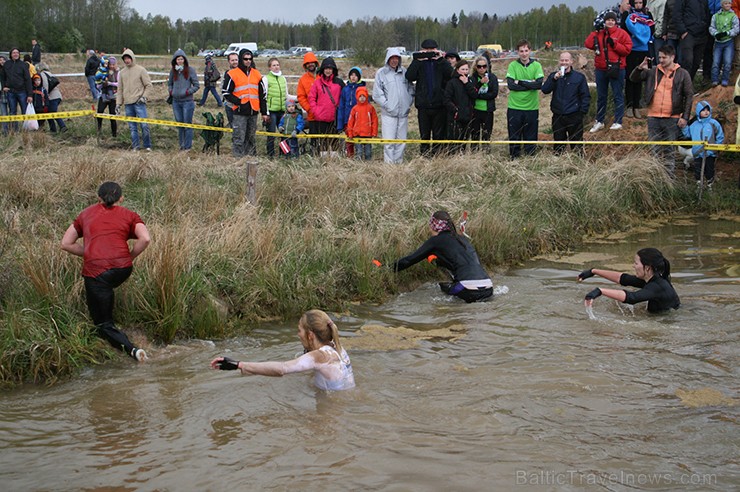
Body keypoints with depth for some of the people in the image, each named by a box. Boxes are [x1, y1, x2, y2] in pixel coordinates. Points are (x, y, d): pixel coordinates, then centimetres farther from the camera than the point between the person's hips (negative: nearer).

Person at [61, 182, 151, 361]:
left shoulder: (87, 214, 20)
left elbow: (66, 243, 20)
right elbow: (145, 239, -4)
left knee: (104, 325, 4)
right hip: (123, 269, 1)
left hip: (95, 270, -1)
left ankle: (131, 349, -17)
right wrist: (130, 257, 10)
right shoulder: (129, 215, 15)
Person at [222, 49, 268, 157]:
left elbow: (262, 95, 16)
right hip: (240, 113, -5)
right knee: (239, 139, -7)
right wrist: (238, 102, -13)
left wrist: (264, 112, 12)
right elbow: (226, 93, -3)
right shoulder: (232, 74, -2)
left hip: (253, 112, 5)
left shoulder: (257, 74, 14)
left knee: (251, 138, 12)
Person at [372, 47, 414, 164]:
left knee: (402, 140, 6)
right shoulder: (381, 73, 0)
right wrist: (387, 105, -8)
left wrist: (409, 103, 7)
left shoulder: (404, 72, 11)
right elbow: (377, 94, -3)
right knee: (389, 141, -8)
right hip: (388, 114, -4)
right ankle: (389, 162, -3)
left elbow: (411, 89, 20)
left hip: (403, 112, 4)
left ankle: (399, 161, 14)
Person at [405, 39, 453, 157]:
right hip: (423, 105, 0)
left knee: (438, 134, 6)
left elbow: (451, 74, -14)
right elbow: (409, 77, -11)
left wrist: (441, 59, -16)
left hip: (439, 104, 0)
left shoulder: (441, 62, 5)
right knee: (424, 134, 7)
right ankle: (424, 156, 15)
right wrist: (417, 61, -15)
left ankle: (437, 155, 14)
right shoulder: (419, 63, 5)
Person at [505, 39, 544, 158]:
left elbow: (539, 84, -12)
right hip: (514, 107, 0)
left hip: (532, 107, 0)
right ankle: (514, 157, 15)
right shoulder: (512, 65, 1)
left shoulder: (536, 65, 2)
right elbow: (510, 84, -12)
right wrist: (530, 84, -13)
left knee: (531, 136, 6)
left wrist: (520, 82, -13)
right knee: (514, 136, 5)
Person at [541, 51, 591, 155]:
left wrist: (583, 112, -7)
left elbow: (586, 96, 2)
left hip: (574, 116, -2)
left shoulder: (579, 77, 2)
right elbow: (545, 90, -6)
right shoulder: (553, 76, 8)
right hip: (558, 116, 2)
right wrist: (554, 79, -19)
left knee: (577, 144, 2)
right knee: (558, 146, 9)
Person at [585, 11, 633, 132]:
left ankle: (618, 122, 5)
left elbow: (627, 49, -9)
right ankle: (599, 121, 22)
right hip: (601, 69, 4)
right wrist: (595, 31, -8)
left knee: (618, 95, 0)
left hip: (616, 69, -4)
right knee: (601, 96, 12)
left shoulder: (621, 33, -2)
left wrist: (614, 44, -18)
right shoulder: (599, 33, 10)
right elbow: (588, 45, -3)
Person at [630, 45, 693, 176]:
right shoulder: (653, 71, 8)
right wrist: (639, 68, -13)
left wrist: (685, 117, -5)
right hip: (653, 117, 3)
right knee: (654, 150, 7)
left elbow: (689, 95, 1)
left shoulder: (682, 74, 1)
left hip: (672, 119, -3)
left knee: (669, 150, 0)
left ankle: (668, 177, 5)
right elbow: (633, 78, 8)